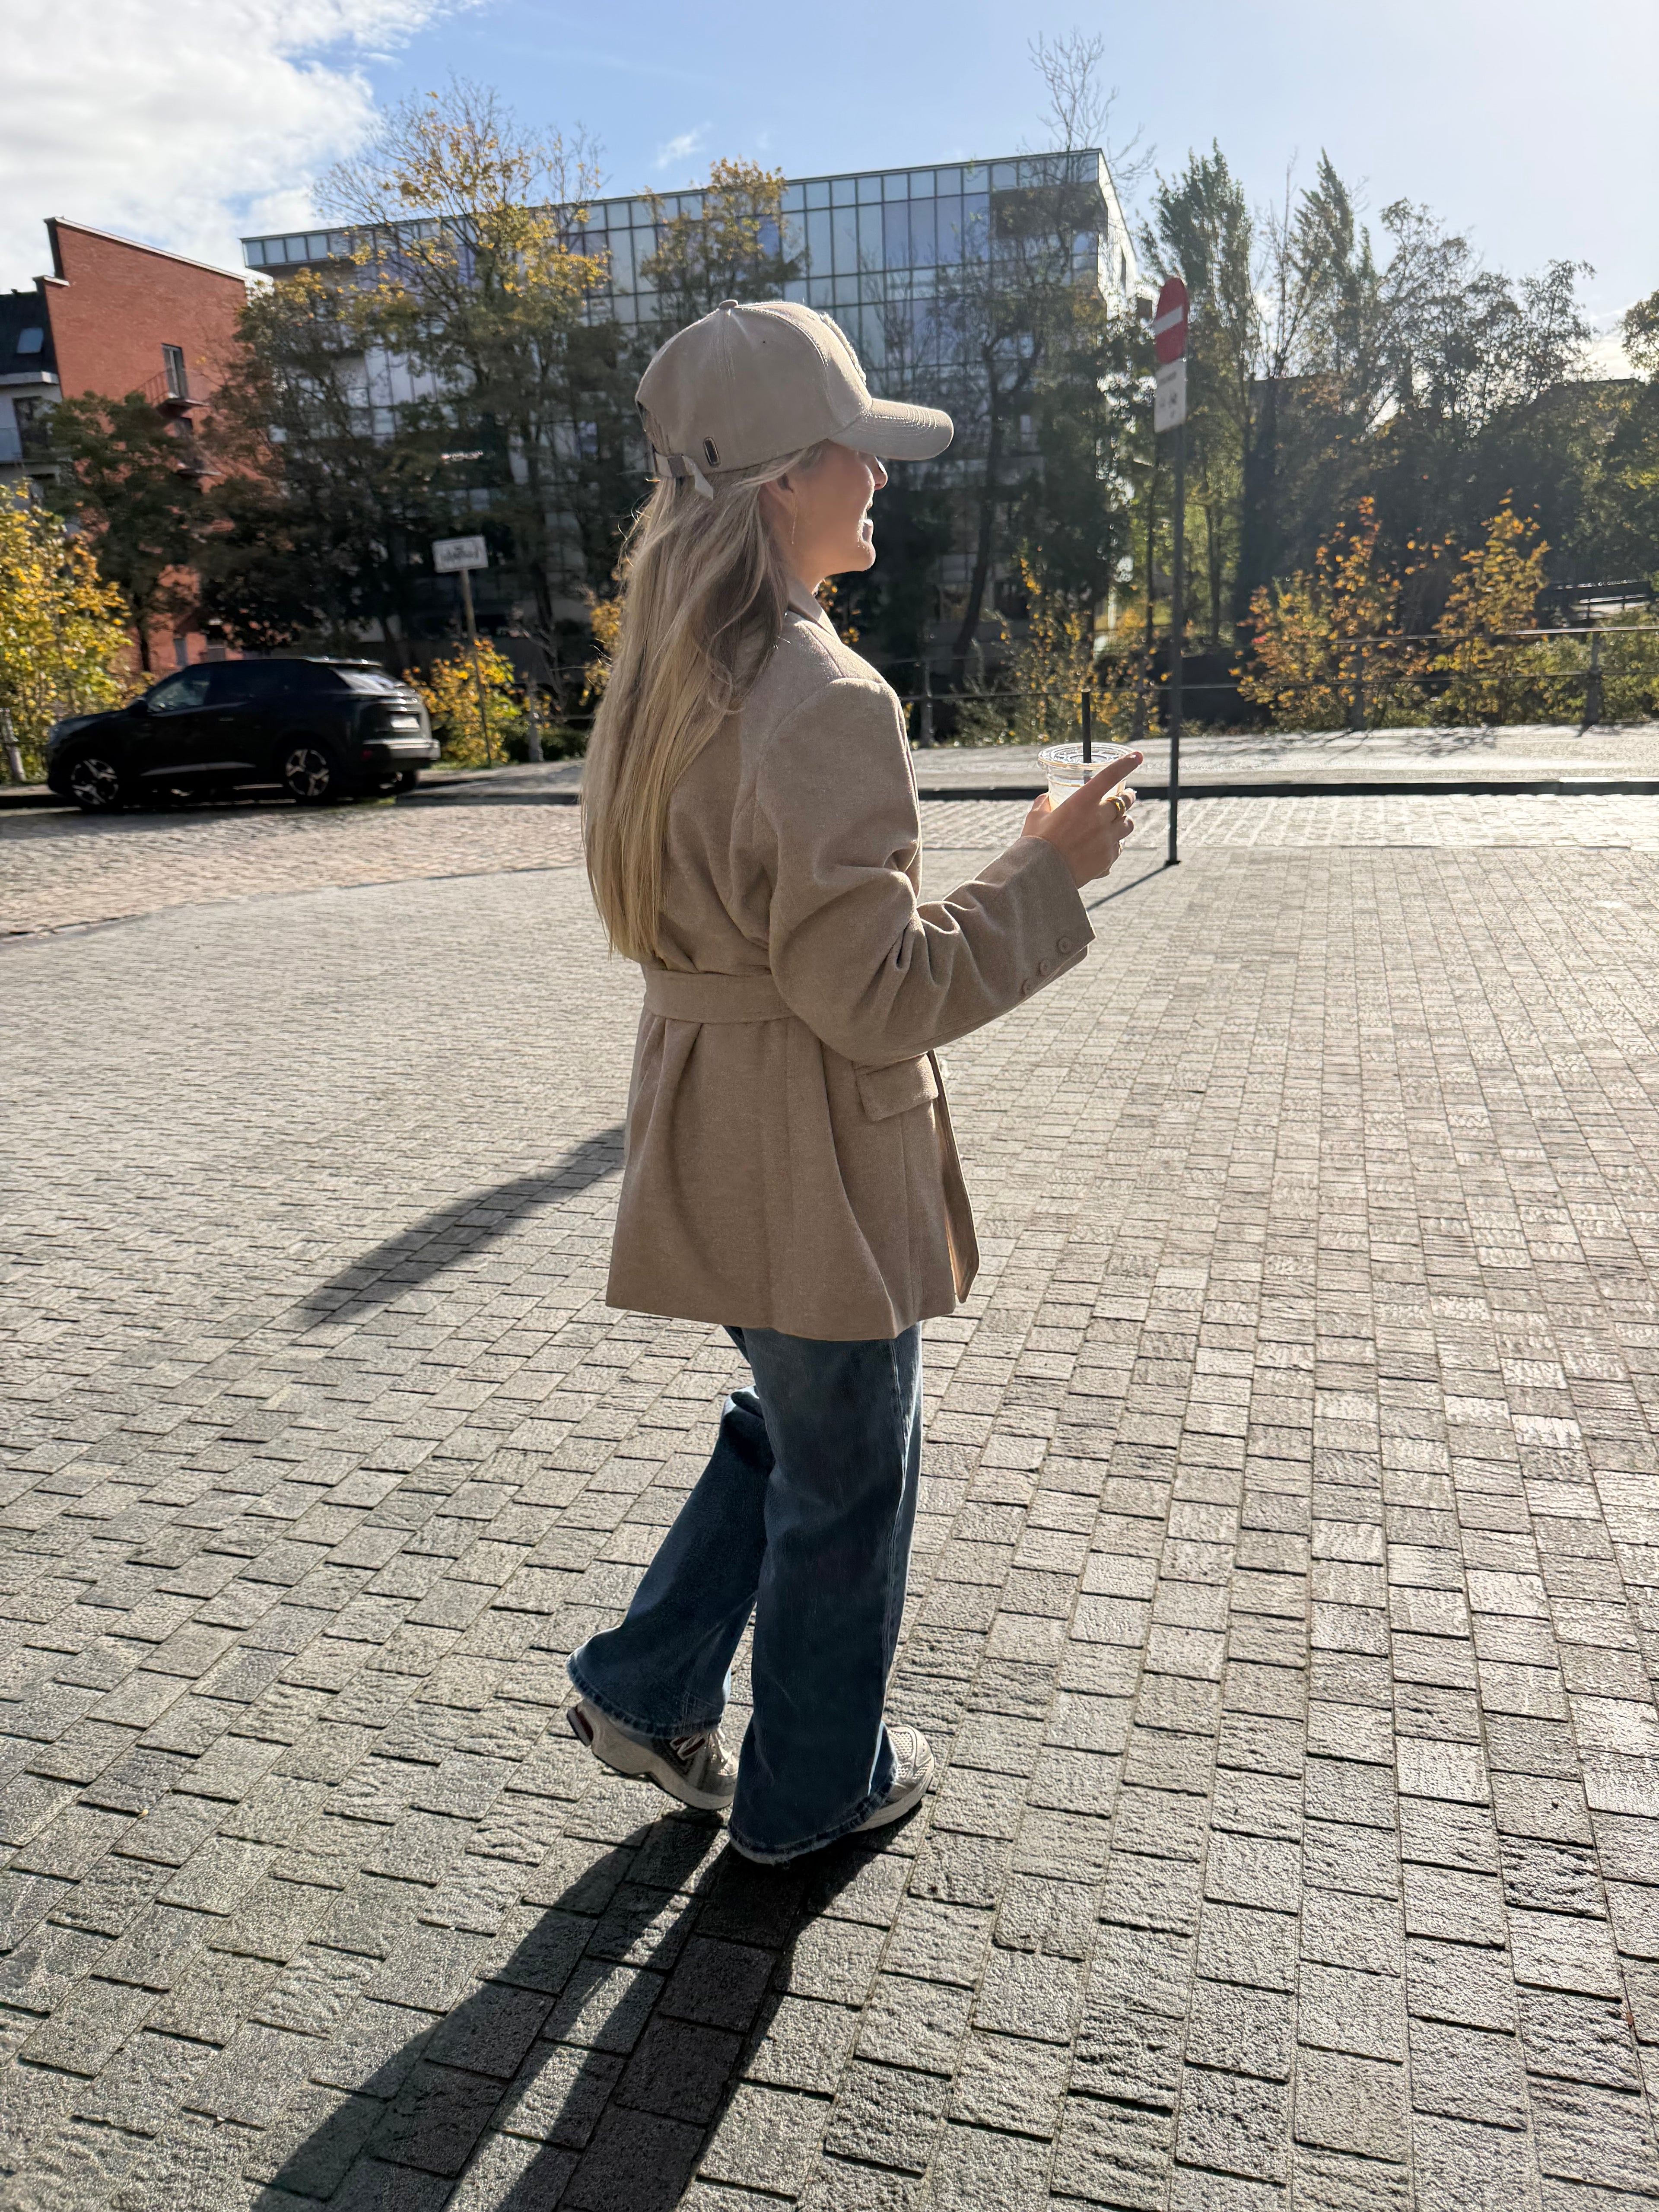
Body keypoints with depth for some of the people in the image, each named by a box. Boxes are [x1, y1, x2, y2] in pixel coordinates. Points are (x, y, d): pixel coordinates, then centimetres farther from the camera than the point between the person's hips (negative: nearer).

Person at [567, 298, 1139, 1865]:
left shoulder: (664, 677, 6)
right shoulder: (828, 701, -24)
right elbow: (874, 991, -24)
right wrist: (1047, 874, -15)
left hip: (706, 1131, 9)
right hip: (815, 1155, -9)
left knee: (787, 1427, 28)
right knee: (846, 1482, 13)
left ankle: (650, 1691, 37)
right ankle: (813, 1789, 36)